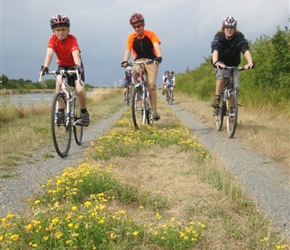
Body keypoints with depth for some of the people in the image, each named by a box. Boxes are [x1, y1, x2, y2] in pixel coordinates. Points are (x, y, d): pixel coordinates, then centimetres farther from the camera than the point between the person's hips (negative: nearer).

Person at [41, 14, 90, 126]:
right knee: (59, 83, -29)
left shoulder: (72, 39, -24)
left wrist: (78, 66, -58)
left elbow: (76, 54, -39)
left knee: (80, 90, -20)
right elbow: (49, 54, -32)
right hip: (62, 66, 2)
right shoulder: (53, 39, -18)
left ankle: (84, 112, 7)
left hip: (74, 66, -2)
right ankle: (60, 111, -16)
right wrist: (45, 67, -49)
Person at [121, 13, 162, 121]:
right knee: (135, 71, -33)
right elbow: (128, 50, -15)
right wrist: (125, 61, -36)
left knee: (151, 85, -16)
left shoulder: (150, 34, -10)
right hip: (139, 61, 2)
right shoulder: (131, 37, -5)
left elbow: (156, 46, -24)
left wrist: (159, 57, -45)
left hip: (151, 61, -2)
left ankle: (154, 111, -14)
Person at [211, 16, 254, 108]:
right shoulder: (218, 37, -21)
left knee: (235, 87, -15)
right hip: (220, 63, -1)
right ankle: (217, 98, -26)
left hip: (233, 65, 1)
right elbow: (215, 50, -39)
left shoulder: (239, 37, -19)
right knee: (222, 73, -36)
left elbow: (245, 50, -35)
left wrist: (250, 62, -54)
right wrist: (215, 62, -60)